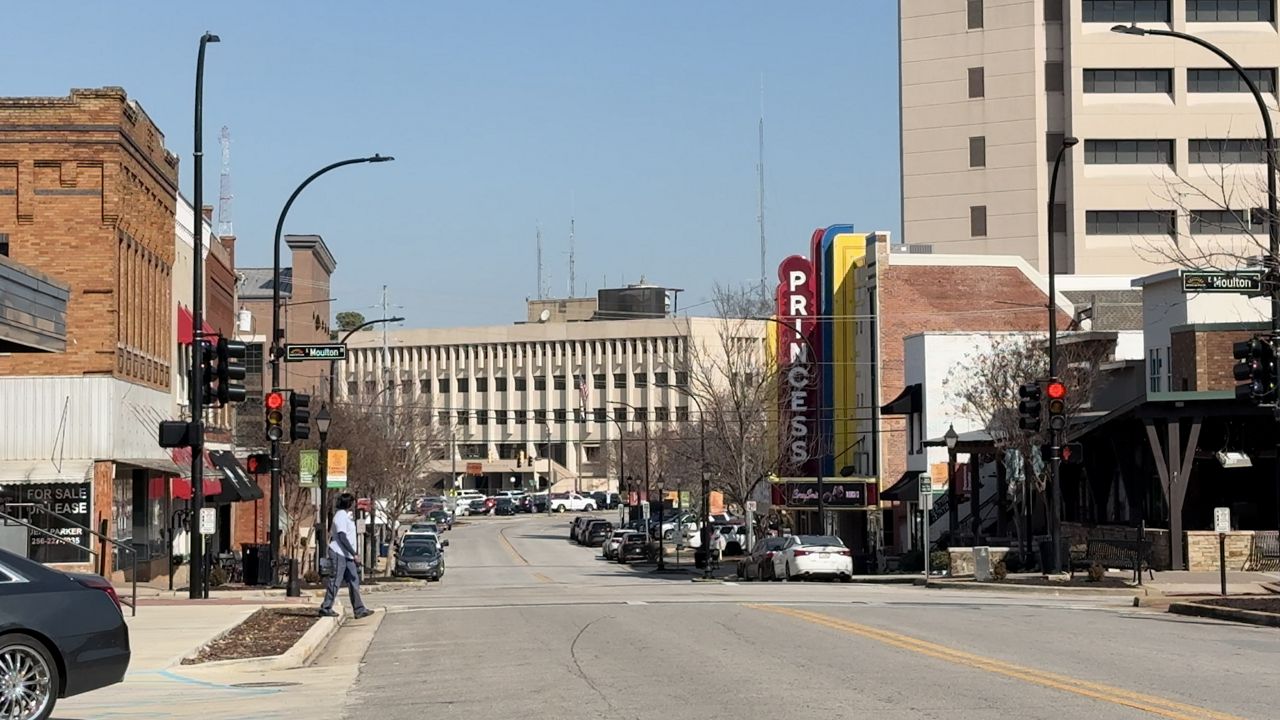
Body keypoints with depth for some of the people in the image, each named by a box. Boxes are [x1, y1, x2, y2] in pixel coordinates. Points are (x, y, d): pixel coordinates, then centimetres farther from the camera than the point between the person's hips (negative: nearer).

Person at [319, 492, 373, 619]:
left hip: (347, 555, 10)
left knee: (354, 581, 7)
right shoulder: (341, 516, -14)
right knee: (335, 582, -5)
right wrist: (354, 553, -22)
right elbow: (342, 537, -21)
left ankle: (359, 610, 6)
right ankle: (326, 609, 2)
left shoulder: (345, 515, 17)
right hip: (339, 553, -10)